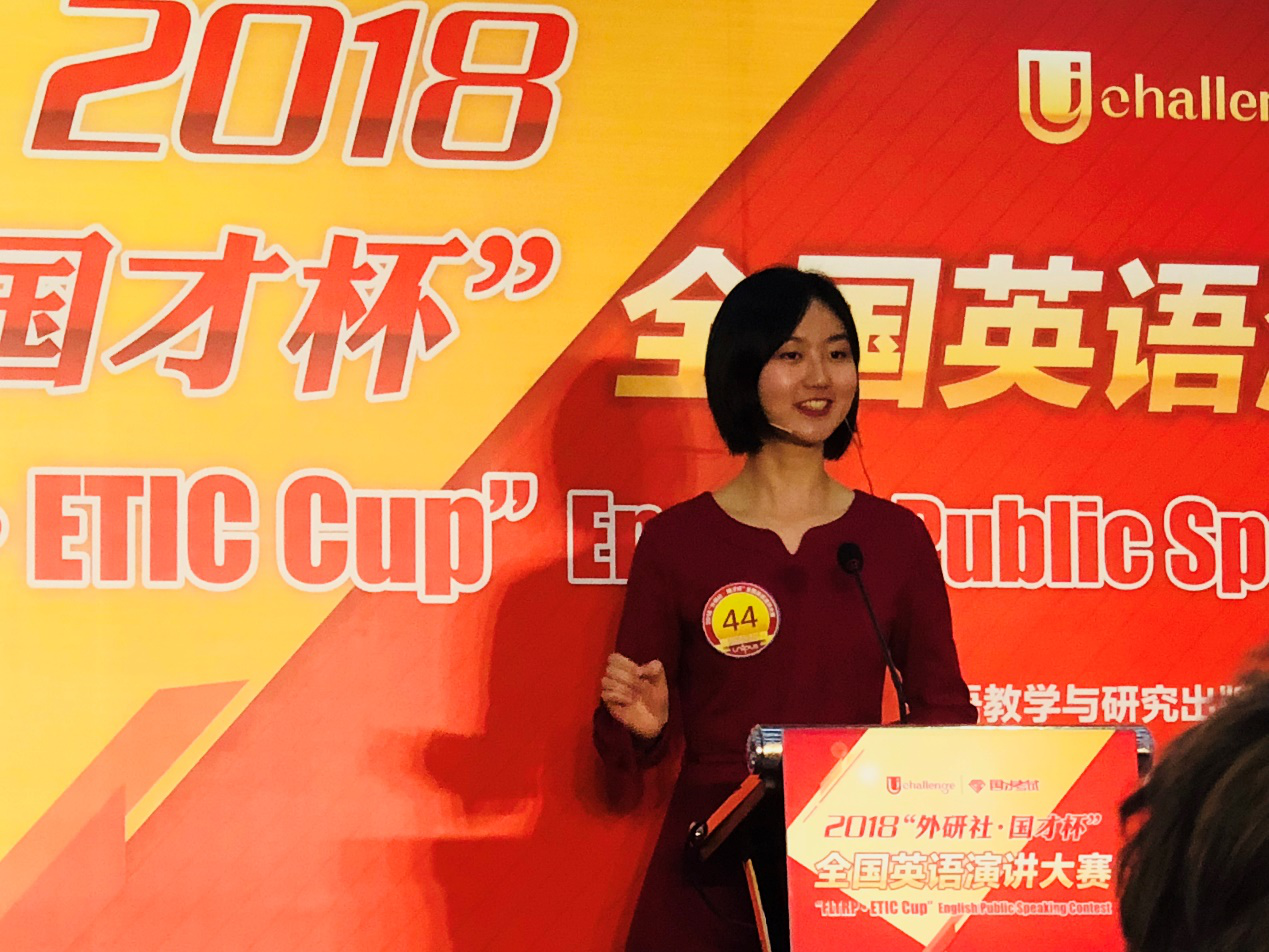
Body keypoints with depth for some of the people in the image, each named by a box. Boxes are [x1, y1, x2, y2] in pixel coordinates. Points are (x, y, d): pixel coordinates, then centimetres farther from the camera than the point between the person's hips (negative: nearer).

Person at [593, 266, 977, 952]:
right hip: (710, 878, -1)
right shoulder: (675, 540, 0)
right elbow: (624, 749, 5)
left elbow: (942, 706, 9)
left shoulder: (896, 536, 5)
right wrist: (641, 722, -17)